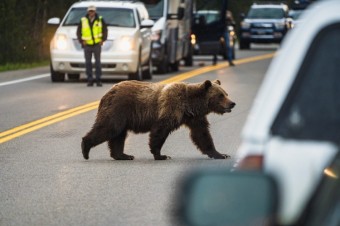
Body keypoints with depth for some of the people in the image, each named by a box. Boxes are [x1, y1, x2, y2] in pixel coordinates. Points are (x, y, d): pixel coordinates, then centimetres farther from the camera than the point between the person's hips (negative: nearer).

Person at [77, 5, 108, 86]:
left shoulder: (100, 20, 4)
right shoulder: (83, 21, 4)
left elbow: (105, 30, 11)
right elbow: (78, 32, 11)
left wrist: (103, 39, 0)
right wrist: (81, 41, 0)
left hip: (97, 44, -1)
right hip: (87, 45, 1)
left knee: (98, 62, -4)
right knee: (88, 63, 0)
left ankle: (98, 80, -1)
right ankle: (90, 80, 4)